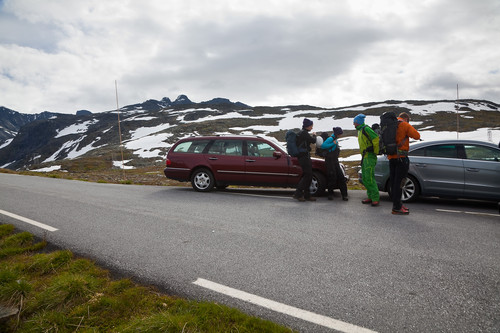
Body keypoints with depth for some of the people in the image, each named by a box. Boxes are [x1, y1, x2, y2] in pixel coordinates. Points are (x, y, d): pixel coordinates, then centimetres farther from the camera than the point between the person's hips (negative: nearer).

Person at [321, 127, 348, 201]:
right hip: (330, 161, -8)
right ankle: (330, 194, 9)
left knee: (340, 177, 1)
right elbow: (323, 146, -24)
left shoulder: (335, 139, 14)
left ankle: (344, 195, 2)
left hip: (335, 161, 9)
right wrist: (333, 144, -24)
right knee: (332, 178, -6)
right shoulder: (331, 138, -12)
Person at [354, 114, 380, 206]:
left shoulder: (366, 129, -11)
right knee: (364, 178, 10)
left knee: (369, 178, -13)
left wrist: (376, 152, -14)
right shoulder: (360, 130, 19)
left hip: (369, 157, -10)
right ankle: (370, 197, 16)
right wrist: (363, 156, 17)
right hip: (364, 157, 10)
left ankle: (376, 198, -8)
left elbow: (376, 139, -20)